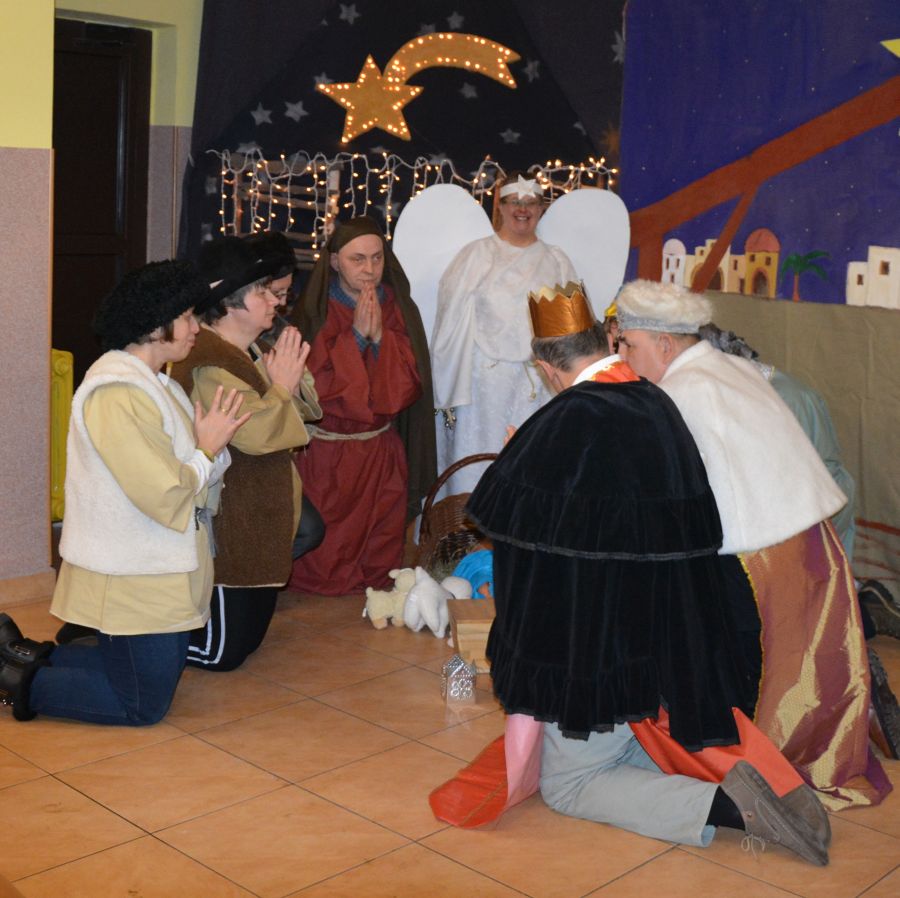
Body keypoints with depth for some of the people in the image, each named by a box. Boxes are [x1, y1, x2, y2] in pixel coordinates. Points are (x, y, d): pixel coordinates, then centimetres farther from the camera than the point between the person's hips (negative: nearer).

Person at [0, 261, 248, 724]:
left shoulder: (152, 382, 10)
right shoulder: (117, 393, -22)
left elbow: (197, 478, 9)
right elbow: (166, 496, -23)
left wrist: (216, 443, -8)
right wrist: (208, 449, -9)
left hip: (154, 572, 10)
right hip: (133, 580, -10)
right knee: (144, 705, 1)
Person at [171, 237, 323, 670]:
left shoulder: (246, 350, 11)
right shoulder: (210, 363, -22)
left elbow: (307, 410, 16)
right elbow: (256, 433, -29)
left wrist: (292, 374, -4)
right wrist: (280, 384, -14)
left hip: (257, 521, 10)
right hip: (227, 531, -10)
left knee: (248, 638, 18)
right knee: (222, 652, -2)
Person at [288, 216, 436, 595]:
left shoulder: (398, 309, 4)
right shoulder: (315, 312, -7)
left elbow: (408, 385, -3)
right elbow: (315, 386, -14)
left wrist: (380, 337, -17)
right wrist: (355, 335, -19)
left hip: (381, 454, 3)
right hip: (324, 455, -3)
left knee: (379, 566, 8)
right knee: (321, 569, 1)